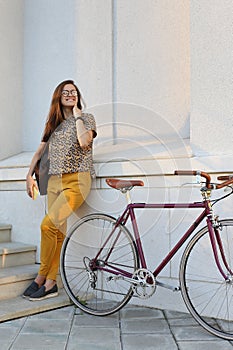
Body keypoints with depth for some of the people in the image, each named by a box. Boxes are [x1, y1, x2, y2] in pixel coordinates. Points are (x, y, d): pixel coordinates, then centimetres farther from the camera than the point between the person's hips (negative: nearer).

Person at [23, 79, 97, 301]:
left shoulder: (87, 118, 6)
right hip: (55, 181, 5)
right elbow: (40, 151, 24)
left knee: (48, 225, -18)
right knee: (58, 231, 2)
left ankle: (41, 278, -3)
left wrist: (78, 115, -3)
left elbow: (84, 141, -16)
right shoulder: (53, 123, 20)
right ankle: (50, 284, 8)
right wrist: (29, 176, 16)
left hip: (77, 180, -5)